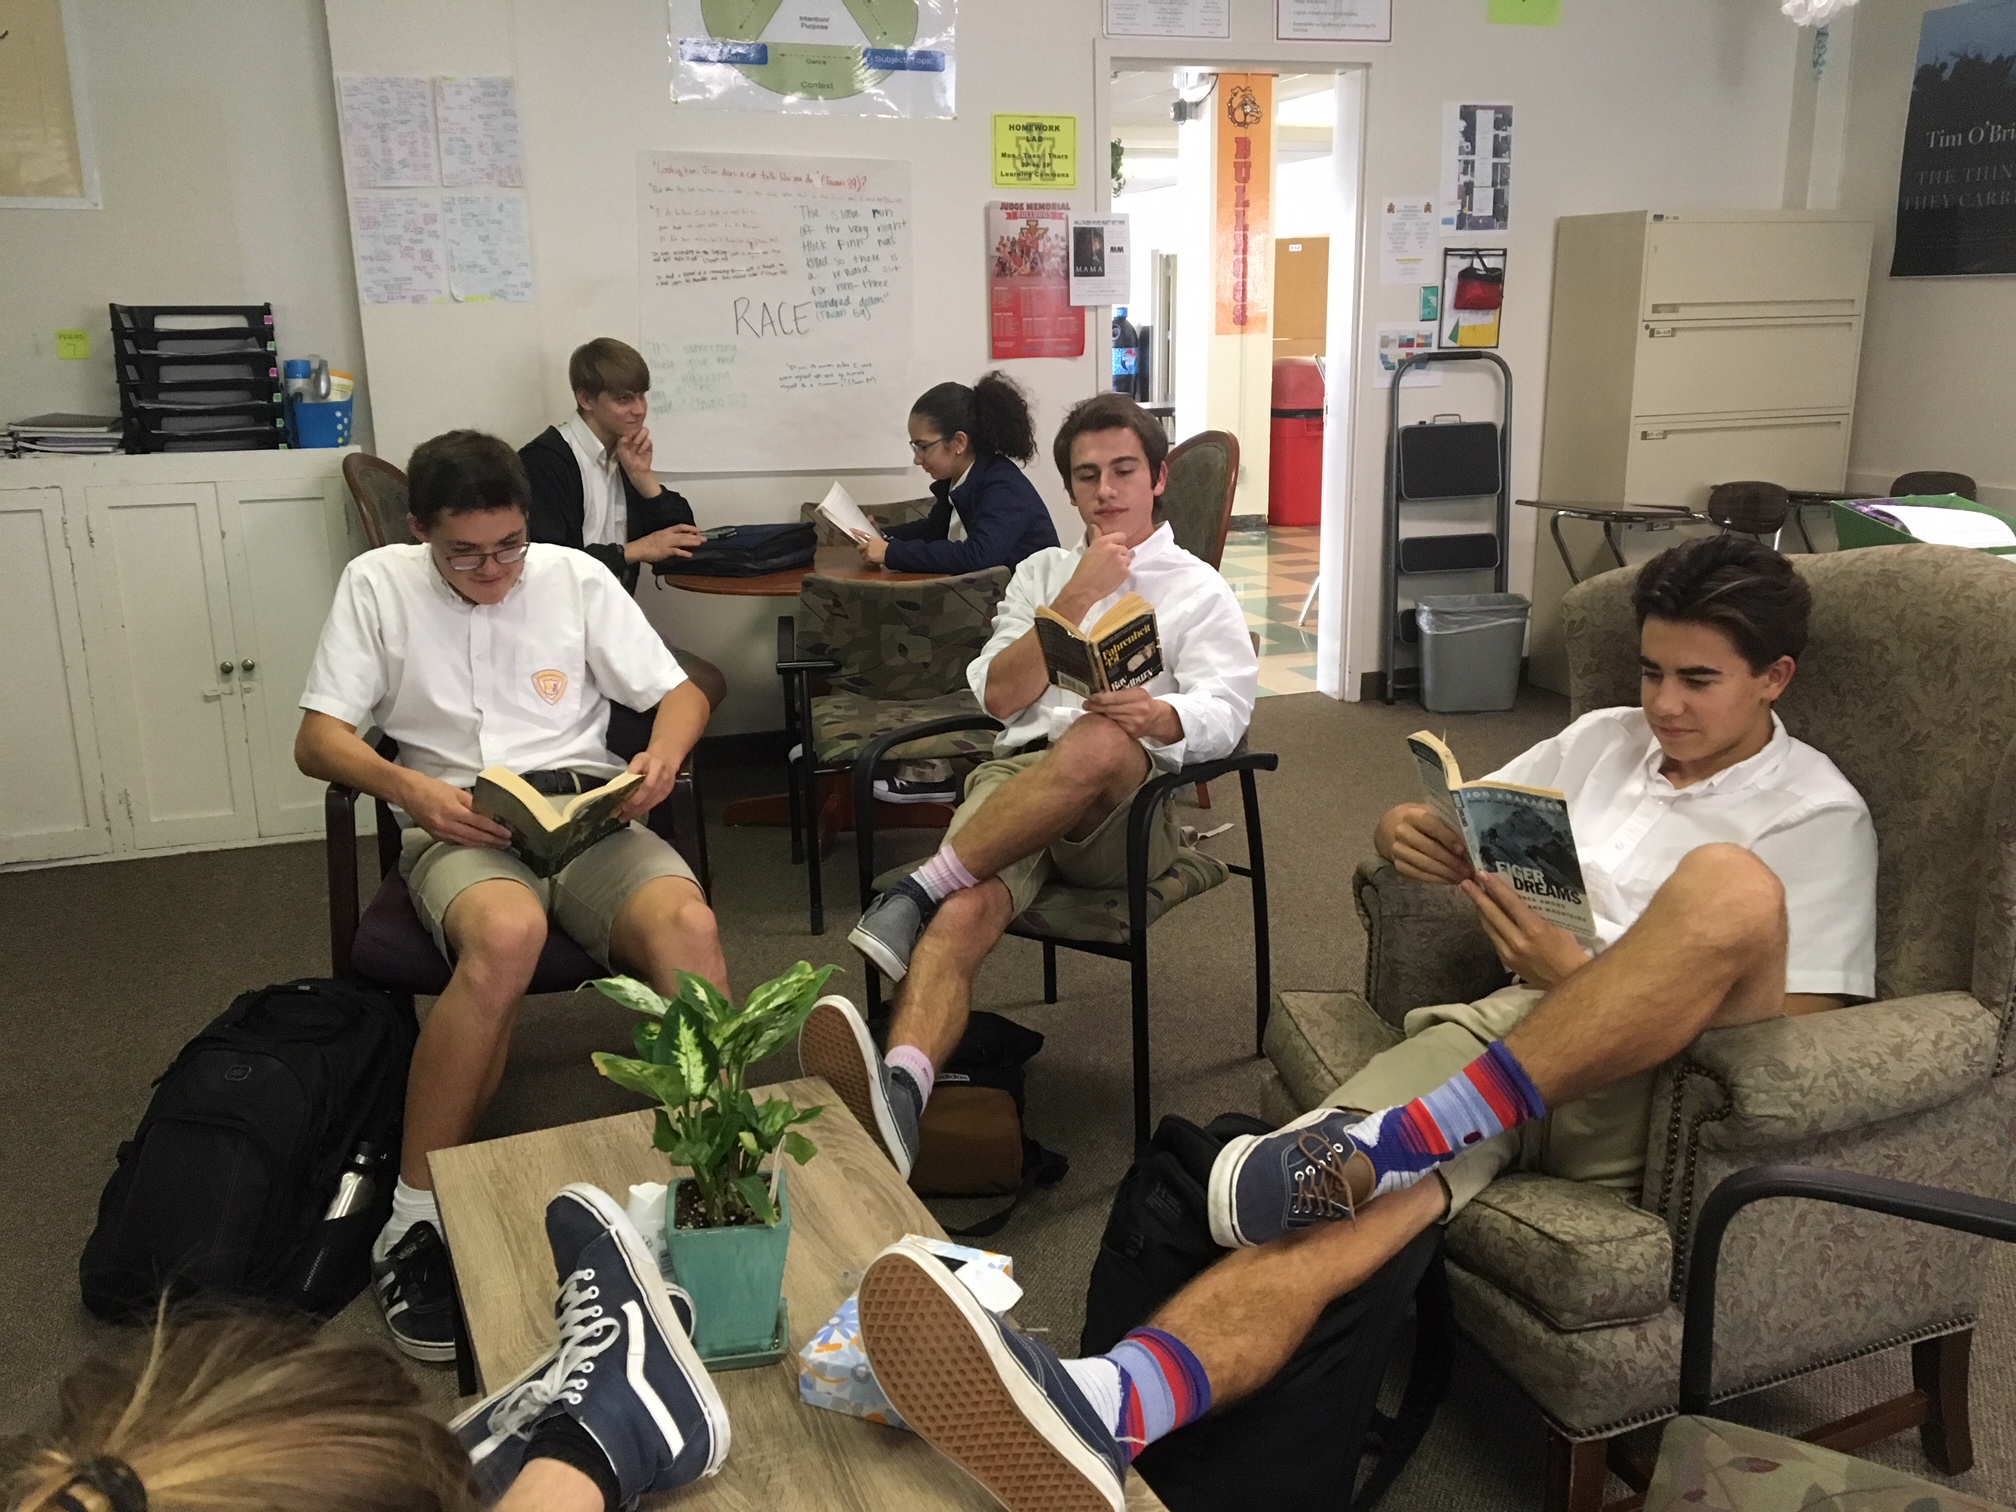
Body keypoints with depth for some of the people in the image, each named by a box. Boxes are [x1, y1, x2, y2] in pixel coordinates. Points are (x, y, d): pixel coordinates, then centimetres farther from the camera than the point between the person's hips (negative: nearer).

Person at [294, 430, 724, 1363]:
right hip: (459, 826, -1)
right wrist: (408, 788, -17)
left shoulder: (575, 576, 9)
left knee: (688, 922, -32)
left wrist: (662, 755, -13)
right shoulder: (377, 584, 7)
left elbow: (681, 695, 11)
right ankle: (415, 1219, -24)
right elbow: (317, 738, 4)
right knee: (508, 932, -38)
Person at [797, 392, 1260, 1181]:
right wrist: (1077, 598, 4)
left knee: (1100, 743, -41)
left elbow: (1224, 710, 2)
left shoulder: (1200, 591, 20)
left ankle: (917, 894, -37)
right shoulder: (1041, 572, 28)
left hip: (1124, 803, -1)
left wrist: (1160, 716, -21)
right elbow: (1001, 697, 13)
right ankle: (899, 1091, -58)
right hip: (1018, 776, 2)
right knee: (968, 909, -34)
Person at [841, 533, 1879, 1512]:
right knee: (1347, 1208, -30)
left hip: (1647, 1079, -3)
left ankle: (1388, 1141, -37)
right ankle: (1098, 1414, -56)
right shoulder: (1604, 738, 23)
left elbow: (1789, 1028, 0)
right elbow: (1463, 826, 26)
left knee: (1729, 885, -36)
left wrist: (1577, 974, -12)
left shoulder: (1820, 813, 9)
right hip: (1504, 1028, 3)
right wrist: (1412, 833, 0)